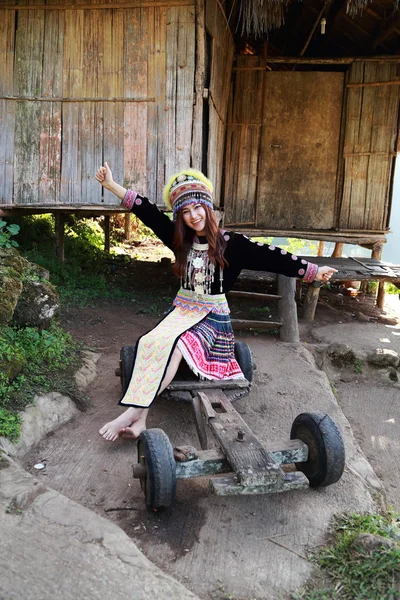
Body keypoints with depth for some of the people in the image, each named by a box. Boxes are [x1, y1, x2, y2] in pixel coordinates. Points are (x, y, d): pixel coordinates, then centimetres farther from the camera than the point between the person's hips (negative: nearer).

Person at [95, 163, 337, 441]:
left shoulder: (231, 242, -5)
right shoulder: (180, 238, 5)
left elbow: (271, 257, -8)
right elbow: (148, 212, 4)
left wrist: (314, 271, -11)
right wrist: (111, 184, 2)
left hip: (214, 314, -3)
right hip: (182, 309, 4)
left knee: (175, 345, -31)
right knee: (153, 342, -26)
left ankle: (135, 412, -27)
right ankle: (139, 419, -29)